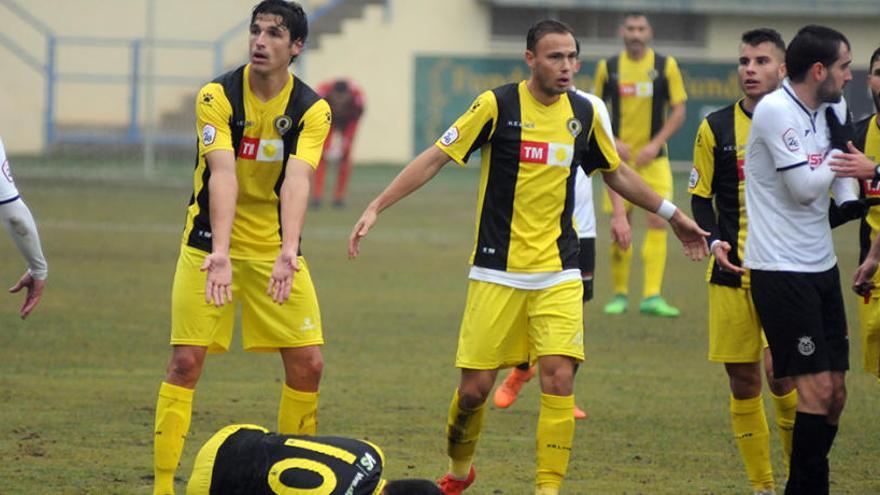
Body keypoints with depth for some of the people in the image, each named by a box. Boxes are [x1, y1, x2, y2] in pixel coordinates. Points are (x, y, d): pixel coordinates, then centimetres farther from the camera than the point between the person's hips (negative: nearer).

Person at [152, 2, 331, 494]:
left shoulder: (312, 110, -9)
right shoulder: (217, 97, -14)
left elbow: (296, 181, -23)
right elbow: (223, 175, -26)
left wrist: (289, 252, -39)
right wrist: (220, 253, -39)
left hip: (274, 247, 2)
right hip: (210, 246, -2)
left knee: (308, 363, -3)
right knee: (186, 361, -9)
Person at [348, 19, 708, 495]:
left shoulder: (584, 113, 4)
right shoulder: (497, 106, -8)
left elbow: (617, 173, 22)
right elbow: (434, 159, -7)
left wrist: (673, 215, 26)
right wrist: (375, 207, -14)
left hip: (558, 273, 3)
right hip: (497, 272, -3)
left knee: (558, 376, -13)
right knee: (475, 387, 0)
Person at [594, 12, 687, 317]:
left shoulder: (665, 66, -1)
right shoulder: (608, 68, 2)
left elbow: (679, 111, 0)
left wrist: (655, 144, -12)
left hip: (653, 158, -1)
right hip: (620, 156, 1)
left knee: (657, 222, -10)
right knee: (619, 228, 1)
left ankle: (652, 297, -10)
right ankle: (620, 295, 13)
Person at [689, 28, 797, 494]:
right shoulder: (716, 128, 4)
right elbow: (700, 198, 7)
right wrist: (714, 241, -10)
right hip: (732, 272, 2)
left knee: (781, 374, -15)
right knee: (742, 381, 2)